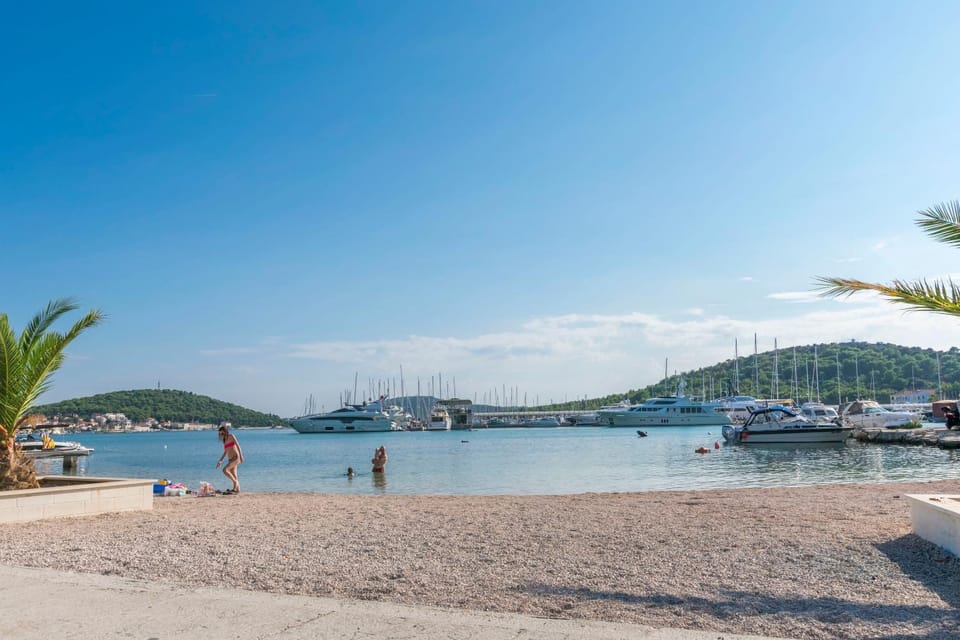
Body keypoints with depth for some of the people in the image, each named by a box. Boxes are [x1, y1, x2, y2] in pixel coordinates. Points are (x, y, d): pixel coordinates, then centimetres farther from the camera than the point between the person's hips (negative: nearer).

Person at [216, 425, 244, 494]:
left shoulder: (231, 436, -3)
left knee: (224, 470, -21)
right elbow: (225, 452, 25)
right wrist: (220, 461, 19)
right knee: (234, 476, 4)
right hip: (230, 459, 8)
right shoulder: (225, 441, 19)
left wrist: (241, 455, -20)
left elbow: (238, 445, -11)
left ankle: (235, 482, -12)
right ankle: (237, 490, 3)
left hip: (235, 457, -8)